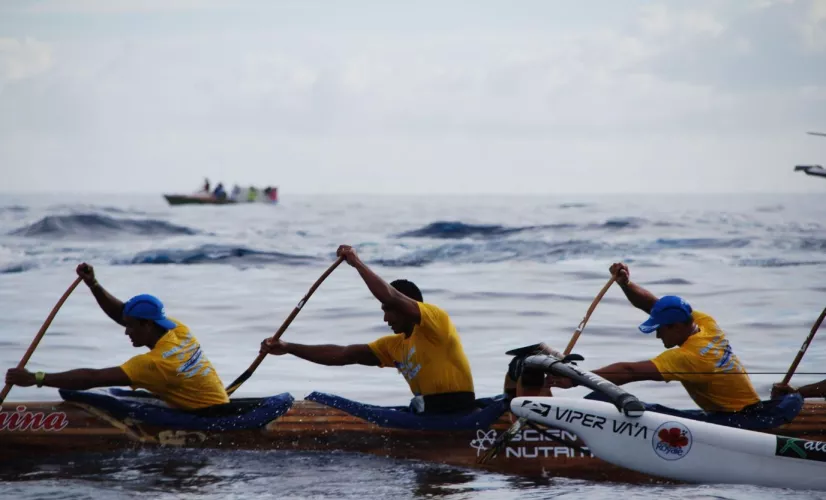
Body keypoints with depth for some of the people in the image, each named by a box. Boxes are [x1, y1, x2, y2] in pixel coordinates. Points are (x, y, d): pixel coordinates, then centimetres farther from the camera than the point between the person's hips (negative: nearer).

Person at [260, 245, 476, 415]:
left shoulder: (436, 319, -7)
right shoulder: (395, 345, 18)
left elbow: (390, 297, -23)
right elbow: (343, 355, 15)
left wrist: (357, 262, -15)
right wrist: (289, 348, 11)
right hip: (427, 413, 9)